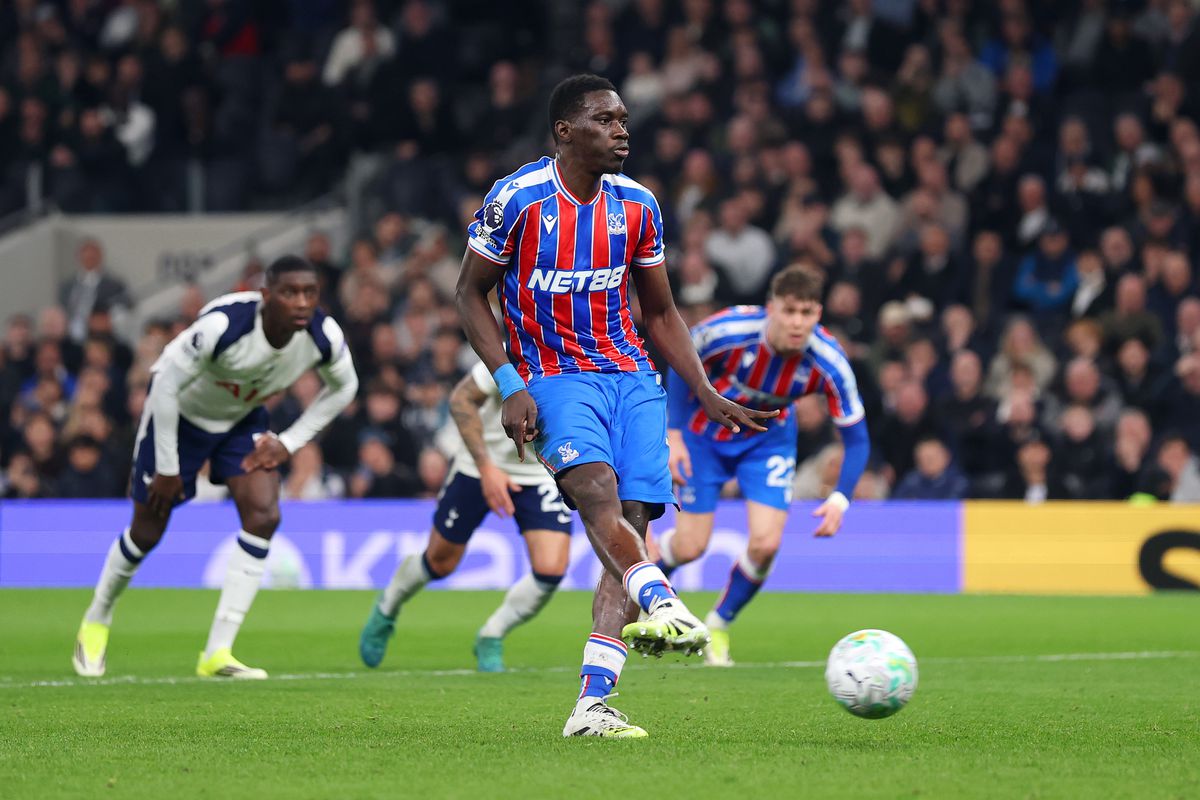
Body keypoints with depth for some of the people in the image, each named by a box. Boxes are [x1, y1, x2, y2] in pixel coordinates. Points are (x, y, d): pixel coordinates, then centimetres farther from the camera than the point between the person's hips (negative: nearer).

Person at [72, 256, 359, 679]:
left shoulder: (324, 336, -23)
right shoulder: (222, 325, -39)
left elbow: (344, 386, 0)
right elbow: (166, 382, -28)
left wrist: (289, 441, -7)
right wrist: (167, 467, -21)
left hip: (244, 417, 4)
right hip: (181, 411, -4)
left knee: (263, 517, -17)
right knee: (148, 530, 4)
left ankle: (217, 653, -12)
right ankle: (97, 620, 35)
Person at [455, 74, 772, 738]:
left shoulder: (636, 205, 9)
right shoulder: (517, 199, -6)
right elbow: (469, 294, 2)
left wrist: (709, 397, 12)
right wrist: (509, 385, -10)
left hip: (634, 378, 4)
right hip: (554, 377, -4)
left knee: (631, 526, -11)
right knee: (599, 493, -32)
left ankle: (592, 704, -13)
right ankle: (661, 606, -56)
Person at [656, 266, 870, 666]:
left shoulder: (829, 362, -29)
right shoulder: (728, 330, -34)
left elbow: (856, 438, -18)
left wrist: (841, 498, -31)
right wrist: (674, 434, -15)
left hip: (768, 438, 2)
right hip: (705, 434, -2)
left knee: (765, 543, -14)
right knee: (690, 547, -3)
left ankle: (719, 626, 14)